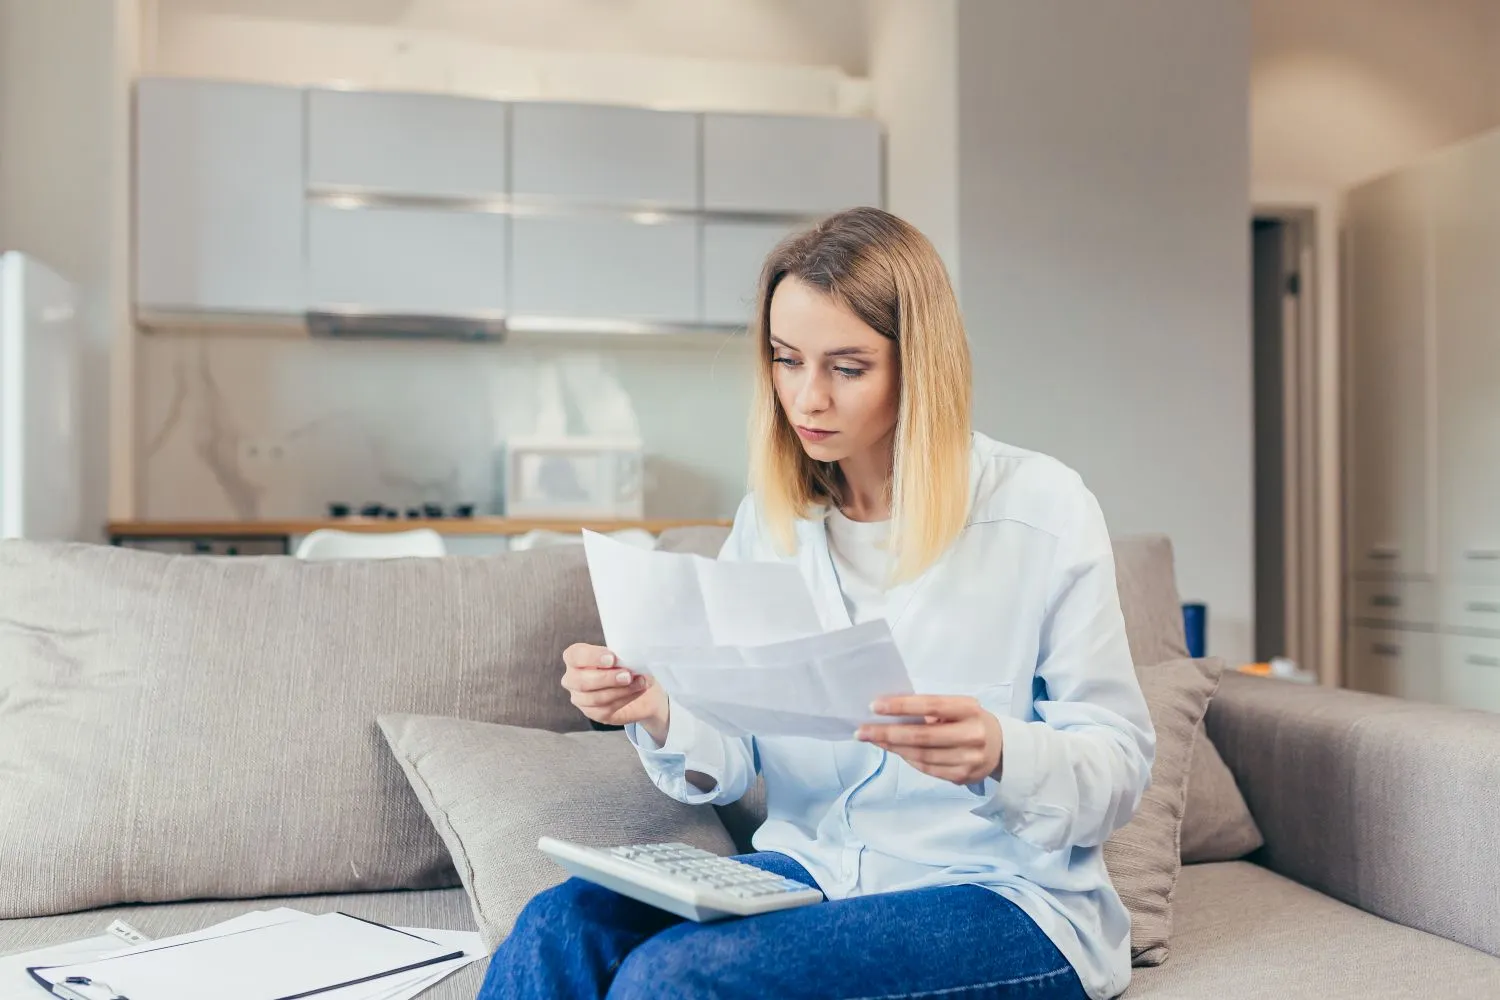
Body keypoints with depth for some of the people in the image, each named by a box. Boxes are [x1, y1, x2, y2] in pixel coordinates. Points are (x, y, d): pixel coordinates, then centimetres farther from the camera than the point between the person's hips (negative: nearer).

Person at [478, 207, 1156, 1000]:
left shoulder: (1042, 509, -8)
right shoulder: (768, 518, 6)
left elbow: (1120, 765, -7)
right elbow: (729, 767, 6)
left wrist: (1000, 754, -29)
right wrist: (659, 716, -16)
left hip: (1002, 896, -3)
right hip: (811, 868, 4)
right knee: (560, 928, -24)